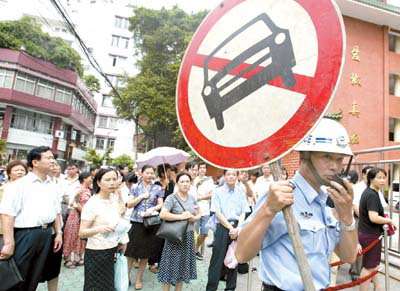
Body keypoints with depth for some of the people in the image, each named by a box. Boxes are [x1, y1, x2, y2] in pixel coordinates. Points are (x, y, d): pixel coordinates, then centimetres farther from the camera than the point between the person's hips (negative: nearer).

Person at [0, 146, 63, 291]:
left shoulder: (53, 186, 9)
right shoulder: (19, 184, -10)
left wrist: (58, 233, 10)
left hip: (46, 234, 5)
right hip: (24, 234, -5)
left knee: (34, 276, 18)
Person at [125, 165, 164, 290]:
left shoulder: (158, 188, 4)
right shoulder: (135, 187, 2)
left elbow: (160, 204, 3)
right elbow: (129, 204, -3)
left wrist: (153, 208, -16)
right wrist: (142, 196, -13)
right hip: (136, 222, -1)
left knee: (145, 253, 10)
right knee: (131, 251, 3)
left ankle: (139, 279, 27)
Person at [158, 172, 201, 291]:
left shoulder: (193, 198, 6)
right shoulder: (172, 198, -13)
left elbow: (199, 214, 14)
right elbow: (162, 214, -23)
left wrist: (194, 218, -9)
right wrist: (181, 216, -24)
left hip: (188, 235, 6)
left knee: (183, 265, 16)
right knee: (172, 264, 3)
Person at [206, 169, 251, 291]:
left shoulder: (241, 193, 6)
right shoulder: (218, 192, -2)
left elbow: (243, 213, 4)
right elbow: (217, 213, -7)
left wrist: (237, 228, -9)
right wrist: (230, 228, -11)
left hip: (238, 228, 3)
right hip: (223, 227, -3)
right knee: (217, 259, 0)